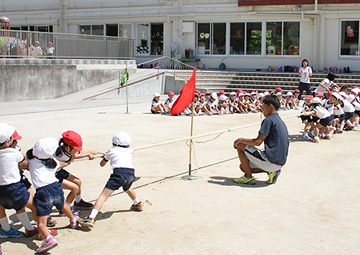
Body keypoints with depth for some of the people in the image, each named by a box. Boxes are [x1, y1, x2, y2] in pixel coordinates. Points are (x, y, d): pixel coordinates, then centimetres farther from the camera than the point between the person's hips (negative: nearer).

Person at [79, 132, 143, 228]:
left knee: (103, 196, -11)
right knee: (127, 189, 38)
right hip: (131, 172, 5)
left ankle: (91, 218, -23)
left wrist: (105, 157, 50)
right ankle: (138, 204, 58)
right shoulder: (129, 151, 27)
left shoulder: (111, 150, 22)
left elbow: (102, 164, 33)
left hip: (119, 172, -5)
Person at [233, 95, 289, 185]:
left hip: (271, 161, -9)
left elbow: (258, 141, -18)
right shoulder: (281, 122, 17)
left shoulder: (269, 120, -12)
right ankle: (271, 171, 7)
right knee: (243, 166, 19)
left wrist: (241, 140, -4)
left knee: (240, 146, -2)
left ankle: (249, 177, 0)